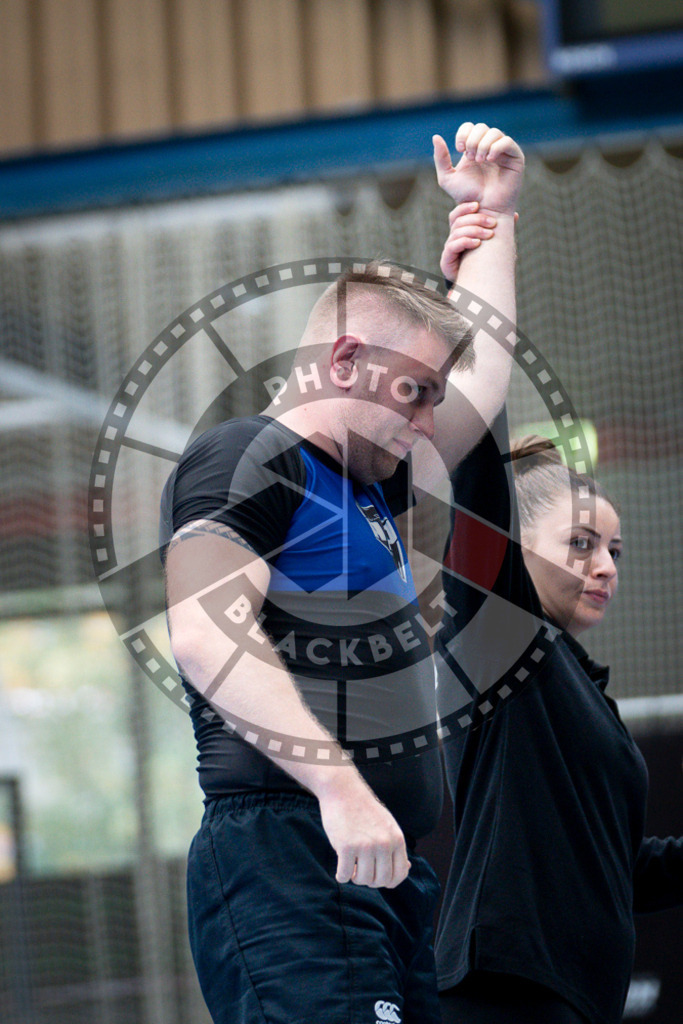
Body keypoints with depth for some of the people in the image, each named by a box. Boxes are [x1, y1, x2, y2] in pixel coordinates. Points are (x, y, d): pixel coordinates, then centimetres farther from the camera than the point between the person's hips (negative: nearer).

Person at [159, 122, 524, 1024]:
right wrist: (342, 786, -25)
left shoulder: (368, 480, 26)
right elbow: (207, 633, -18)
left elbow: (485, 376, 39)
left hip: (382, 866, 10)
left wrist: (492, 223, 39)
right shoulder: (245, 460, -3)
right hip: (286, 857, -10)